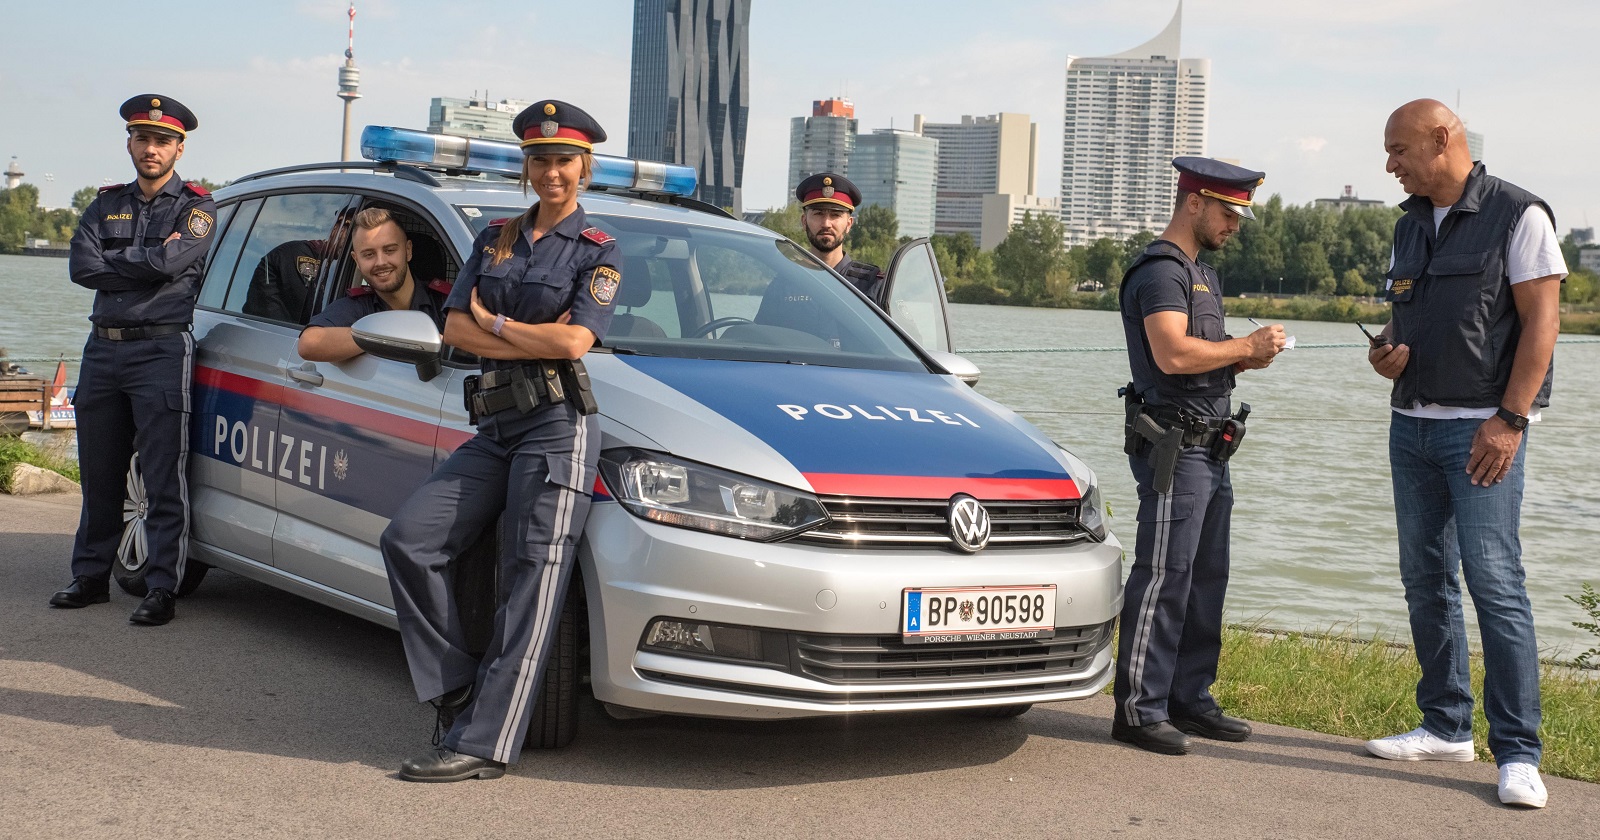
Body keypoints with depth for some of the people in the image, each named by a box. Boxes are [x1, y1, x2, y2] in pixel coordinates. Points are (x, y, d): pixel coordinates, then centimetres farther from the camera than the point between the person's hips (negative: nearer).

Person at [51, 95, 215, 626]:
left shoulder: (196, 207, 2)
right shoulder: (106, 206, 15)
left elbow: (171, 262, -17)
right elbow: (81, 267, -1)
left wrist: (113, 260, -6)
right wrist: (147, 261, -9)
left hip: (161, 351, -5)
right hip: (102, 350, 5)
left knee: (163, 480, -6)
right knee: (99, 476, 11)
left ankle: (162, 589, -3)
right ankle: (91, 576, 21)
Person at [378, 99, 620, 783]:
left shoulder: (598, 252, 2)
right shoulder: (495, 239, 17)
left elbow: (574, 341, -13)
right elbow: (456, 328, 6)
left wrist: (494, 323, -2)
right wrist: (534, 339, -7)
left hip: (557, 428, -6)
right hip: (496, 429, 6)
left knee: (530, 586, -8)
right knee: (408, 540, -4)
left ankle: (483, 745, -9)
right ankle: (456, 690, 7)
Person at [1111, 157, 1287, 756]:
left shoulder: (1202, 274, 22)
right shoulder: (1160, 270, -12)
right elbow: (1172, 354, -25)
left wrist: (1245, 358, 7)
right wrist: (1246, 346, -14)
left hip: (1209, 449, 10)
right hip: (1173, 447, -10)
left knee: (1206, 579, 12)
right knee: (1163, 579, -9)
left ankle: (1189, 700, 19)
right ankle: (1138, 711, -5)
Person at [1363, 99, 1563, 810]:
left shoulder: (1517, 214, -6)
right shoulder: (1409, 225, 15)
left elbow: (1540, 321, -11)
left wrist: (1510, 419, -18)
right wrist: (1386, 353, 1)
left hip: (1481, 427, -7)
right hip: (1412, 424, 7)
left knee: (1494, 581, -11)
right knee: (1425, 580, 9)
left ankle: (1518, 752, -6)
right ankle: (1447, 728, 20)